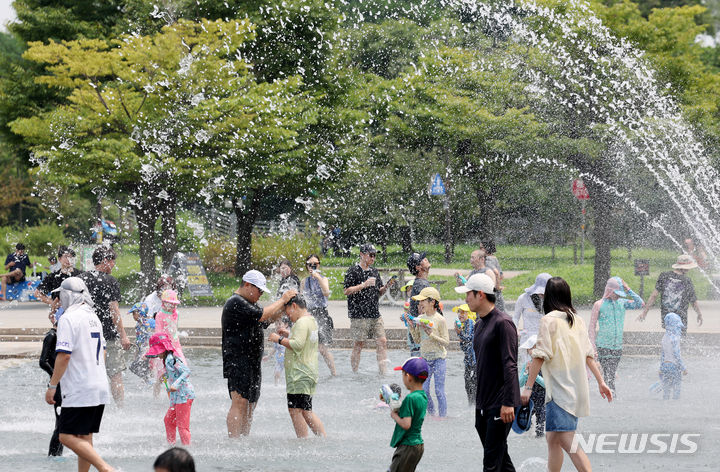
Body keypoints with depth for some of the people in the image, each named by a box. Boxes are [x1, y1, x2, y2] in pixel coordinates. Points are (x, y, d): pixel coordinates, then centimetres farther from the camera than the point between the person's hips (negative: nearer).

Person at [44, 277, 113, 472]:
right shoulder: (94, 318, 15)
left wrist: (52, 386, -14)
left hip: (79, 390, -9)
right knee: (85, 437, 13)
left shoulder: (68, 319, -12)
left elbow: (64, 355, -19)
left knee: (68, 437, -9)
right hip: (100, 388, 9)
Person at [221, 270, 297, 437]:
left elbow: (266, 321, 26)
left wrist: (284, 305, 11)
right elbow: (261, 315, -20)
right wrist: (282, 300, -10)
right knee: (239, 403, -17)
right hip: (238, 361, -11)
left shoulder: (248, 304, 23)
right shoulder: (235, 303, -11)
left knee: (250, 405, 9)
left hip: (252, 363, 11)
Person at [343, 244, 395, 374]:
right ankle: (354, 372, 9)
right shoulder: (353, 271, -5)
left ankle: (383, 372, 0)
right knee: (358, 344, -1)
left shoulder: (374, 272, 15)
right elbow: (346, 291, -12)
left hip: (375, 314, 6)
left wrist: (386, 286, 1)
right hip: (359, 315, -6)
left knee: (382, 341, -2)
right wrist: (364, 285, -18)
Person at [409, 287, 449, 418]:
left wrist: (431, 335, -22)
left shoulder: (440, 320, -11)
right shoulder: (420, 318, 5)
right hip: (425, 358, 5)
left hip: (438, 358, -5)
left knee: (439, 391, -3)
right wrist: (412, 327, -2)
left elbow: (446, 342, -12)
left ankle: (443, 416, 7)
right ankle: (432, 414, 18)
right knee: (423, 390, 2)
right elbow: (417, 340, 10)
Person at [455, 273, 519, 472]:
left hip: (500, 404, -9)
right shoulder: (480, 325, 16)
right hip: (483, 403, 9)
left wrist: (508, 403, -24)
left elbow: (510, 365, -18)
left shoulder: (502, 323, -12)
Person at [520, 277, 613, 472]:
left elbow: (540, 356, -13)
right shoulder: (577, 320, 13)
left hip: (560, 388, -8)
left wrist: (528, 386, -12)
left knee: (566, 440, -15)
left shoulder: (549, 319, -8)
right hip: (576, 387, 8)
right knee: (552, 438, 16)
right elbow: (588, 354, 16)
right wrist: (601, 381, 20)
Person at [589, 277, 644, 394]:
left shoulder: (622, 303, 9)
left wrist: (628, 290, -5)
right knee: (608, 376, -11)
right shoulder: (599, 305, -2)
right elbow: (592, 327, 0)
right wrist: (593, 346, -7)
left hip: (617, 347, 4)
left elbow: (640, 303, 0)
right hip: (603, 347, -4)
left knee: (611, 376, 7)